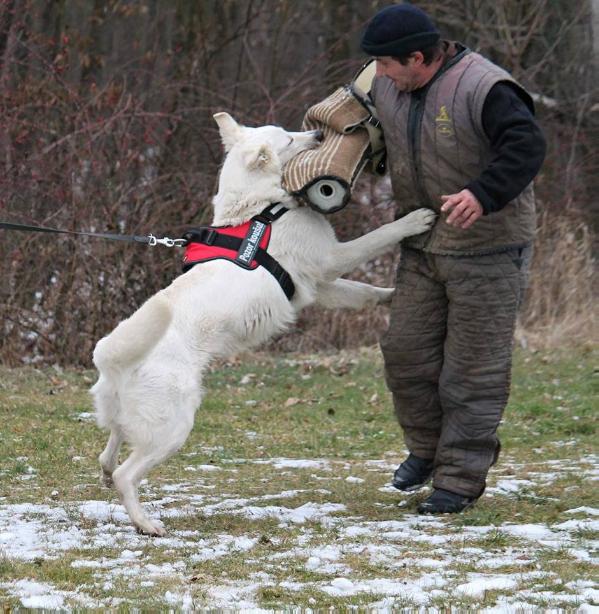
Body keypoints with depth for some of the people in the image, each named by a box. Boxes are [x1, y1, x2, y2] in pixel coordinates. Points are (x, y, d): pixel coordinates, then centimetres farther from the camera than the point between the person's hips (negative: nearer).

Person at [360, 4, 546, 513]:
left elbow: (527, 147, -31)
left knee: (473, 367, -2)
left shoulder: (484, 89, -22)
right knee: (406, 352, 8)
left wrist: (484, 194, -43)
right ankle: (427, 447, 30)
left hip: (487, 251, -7)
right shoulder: (387, 89, 3)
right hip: (423, 247, 7)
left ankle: (461, 478, 6)